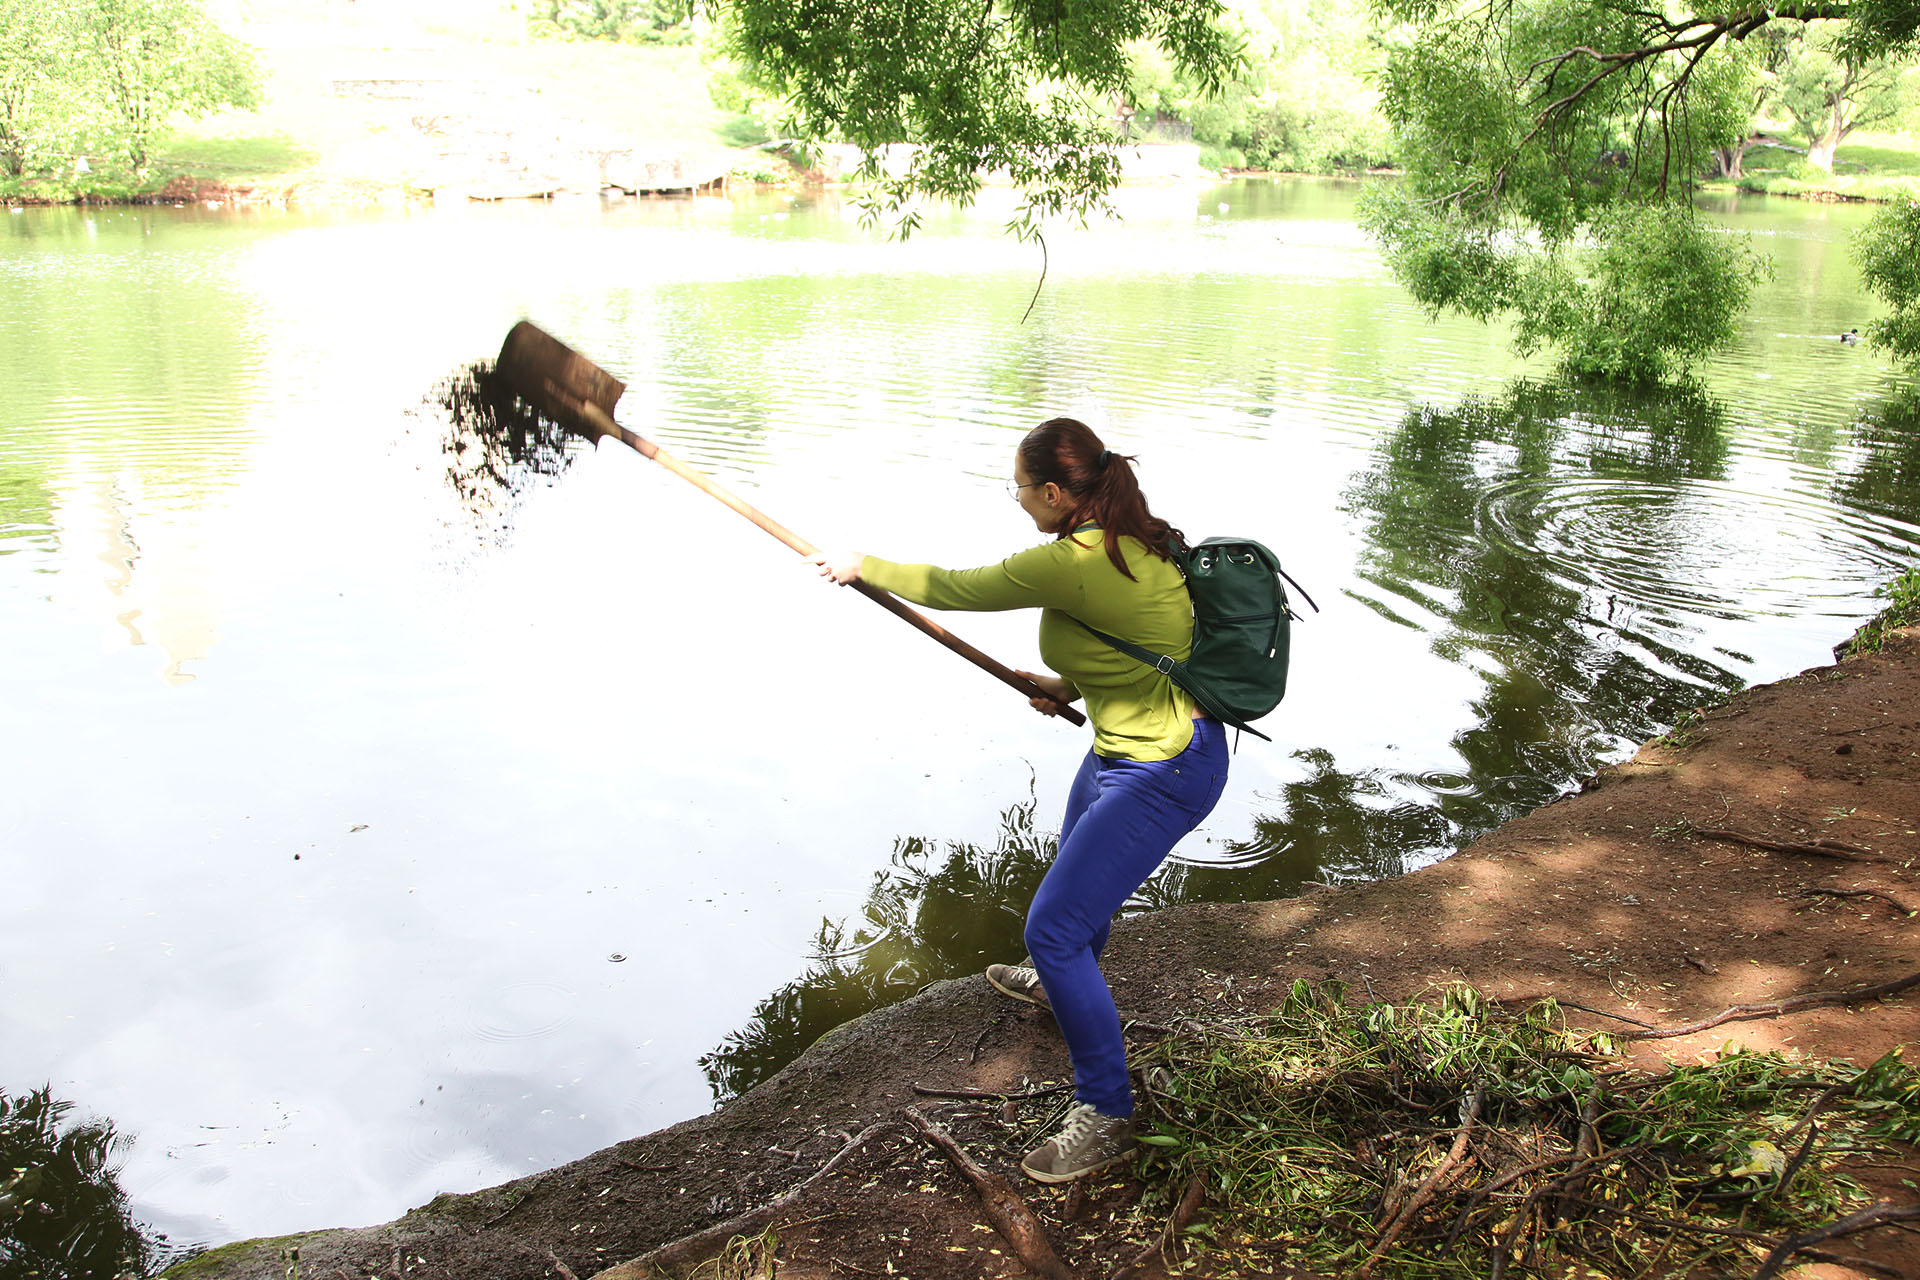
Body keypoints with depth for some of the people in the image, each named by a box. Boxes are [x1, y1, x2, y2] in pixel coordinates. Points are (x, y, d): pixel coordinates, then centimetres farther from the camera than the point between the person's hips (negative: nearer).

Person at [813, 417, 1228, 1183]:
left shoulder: (1068, 563, -28)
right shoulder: (1133, 538, 0)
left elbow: (953, 589, -14)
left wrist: (866, 568, 1)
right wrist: (1074, 683, 12)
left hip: (1160, 774, -11)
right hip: (1124, 749, 11)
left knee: (1053, 928, -7)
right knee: (1078, 866, 33)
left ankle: (1105, 1117, 7)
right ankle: (1057, 984, 63)